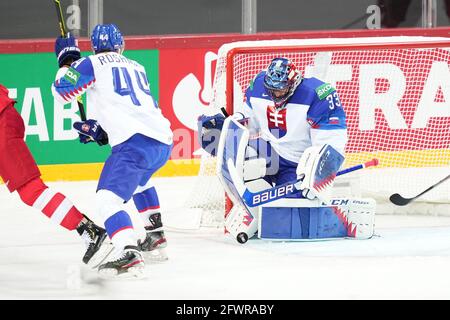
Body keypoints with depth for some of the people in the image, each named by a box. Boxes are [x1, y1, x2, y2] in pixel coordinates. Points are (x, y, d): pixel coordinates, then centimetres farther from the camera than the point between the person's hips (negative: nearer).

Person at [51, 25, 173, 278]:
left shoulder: (93, 64, 6)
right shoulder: (136, 67, 27)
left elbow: (62, 91, 4)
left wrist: (67, 59, 19)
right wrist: (98, 129, 31)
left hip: (136, 142, -8)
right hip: (164, 140, 8)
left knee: (108, 197, -16)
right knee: (138, 179, 38)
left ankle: (129, 255, -37)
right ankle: (156, 238, 39)